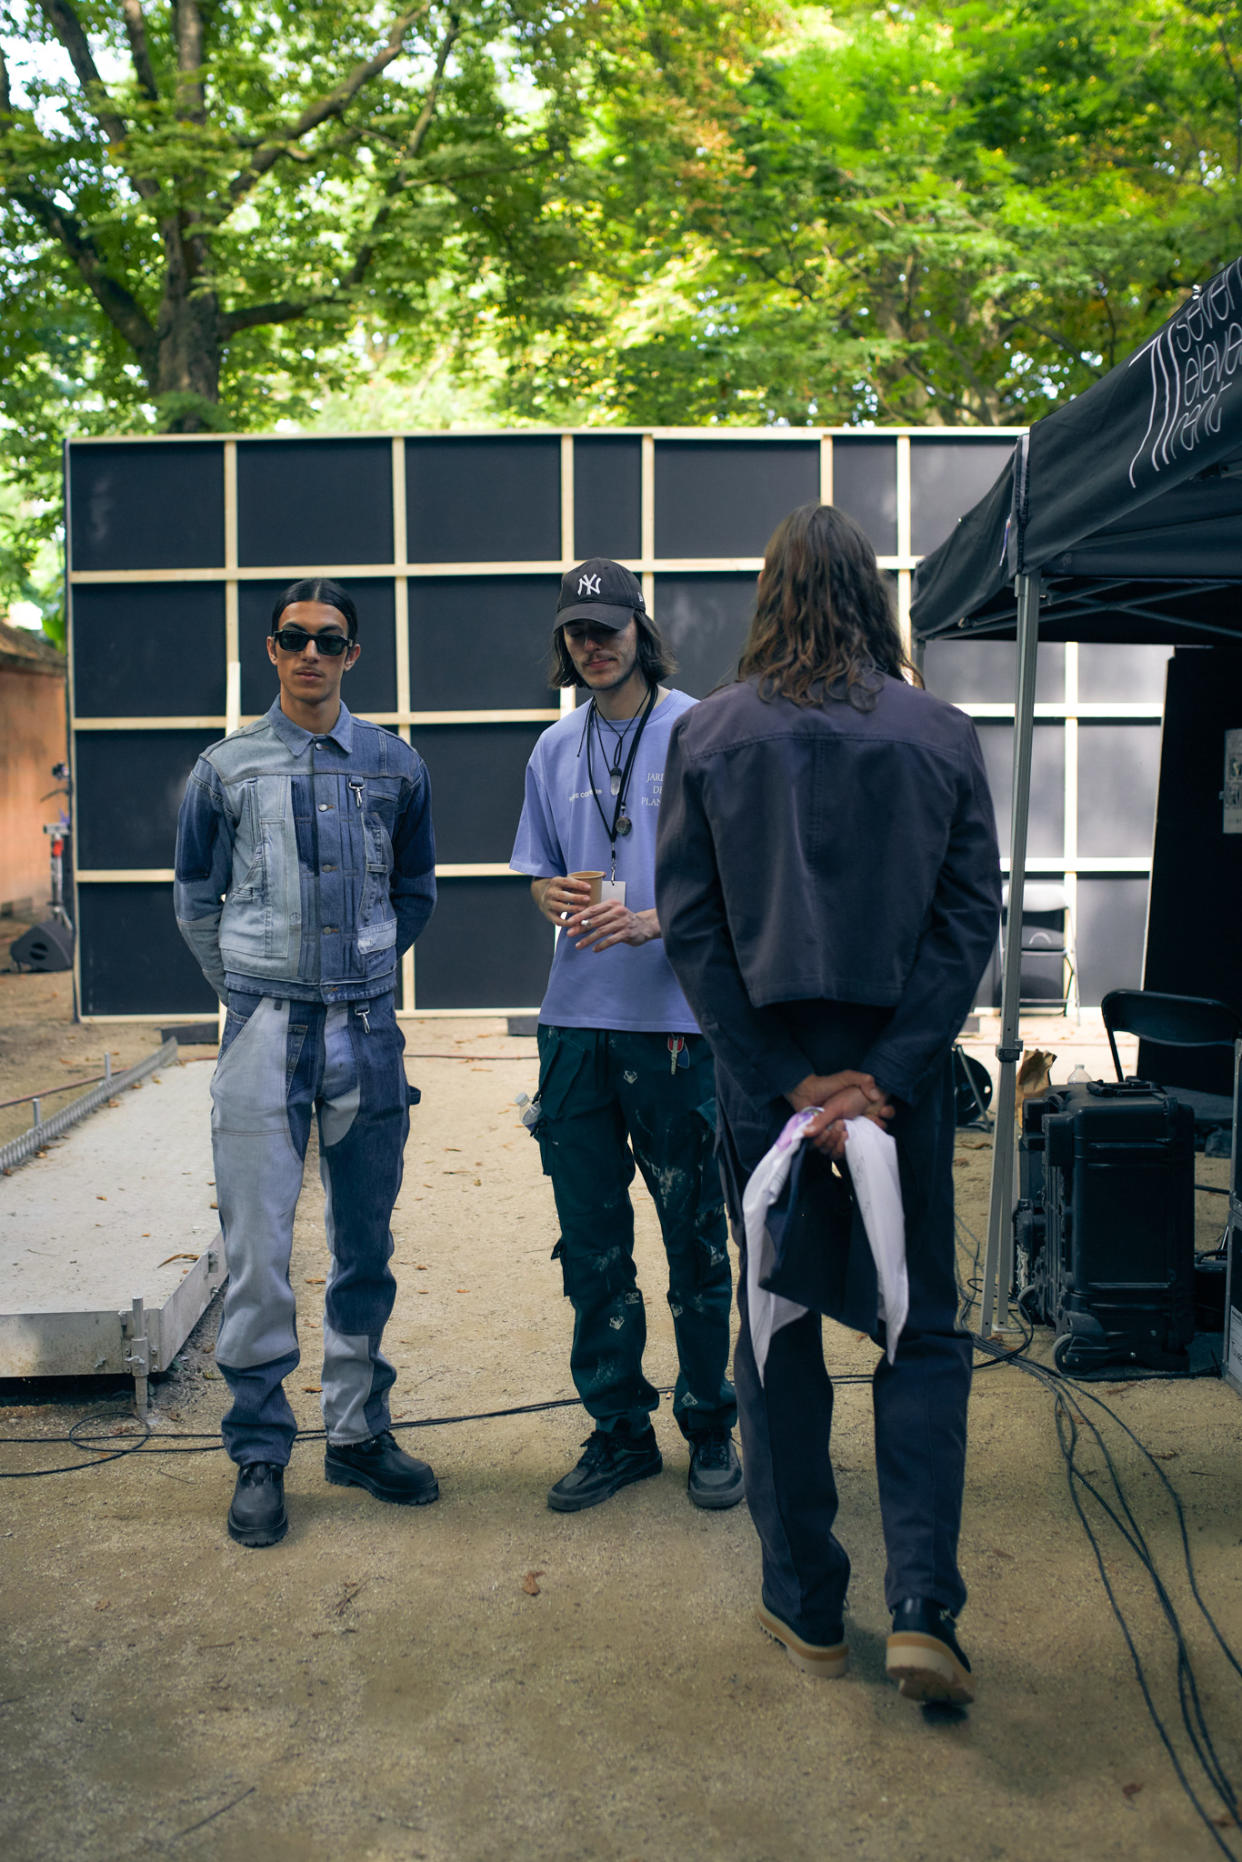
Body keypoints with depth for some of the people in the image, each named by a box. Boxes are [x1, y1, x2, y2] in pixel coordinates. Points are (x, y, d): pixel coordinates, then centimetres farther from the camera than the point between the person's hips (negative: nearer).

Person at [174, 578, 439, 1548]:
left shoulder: (394, 766, 7)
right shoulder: (226, 768, 4)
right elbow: (196, 898, 11)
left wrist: (368, 965, 13)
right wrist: (247, 987, 7)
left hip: (369, 1029, 2)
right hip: (267, 1030, -2)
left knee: (366, 1245, 10)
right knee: (259, 1251, -3)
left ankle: (359, 1432, 24)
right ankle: (260, 1454, 10)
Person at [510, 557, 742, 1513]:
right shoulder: (555, 750, 13)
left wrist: (653, 921, -20)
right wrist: (559, 897, -4)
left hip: (676, 1017, -5)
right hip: (576, 1017, 5)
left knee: (694, 1237, 4)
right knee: (591, 1240, 10)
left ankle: (711, 1427, 21)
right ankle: (619, 1429, 24)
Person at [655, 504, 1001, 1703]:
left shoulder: (708, 735, -2)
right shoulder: (942, 735, 0)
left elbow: (689, 928, -6)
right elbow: (971, 915, -7)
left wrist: (784, 1082, -7)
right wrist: (884, 1075, -11)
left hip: (763, 1077, 0)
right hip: (900, 1067, 0)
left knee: (778, 1339, 12)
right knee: (924, 1333, 12)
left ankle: (806, 1611, 23)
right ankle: (923, 1610, 4)